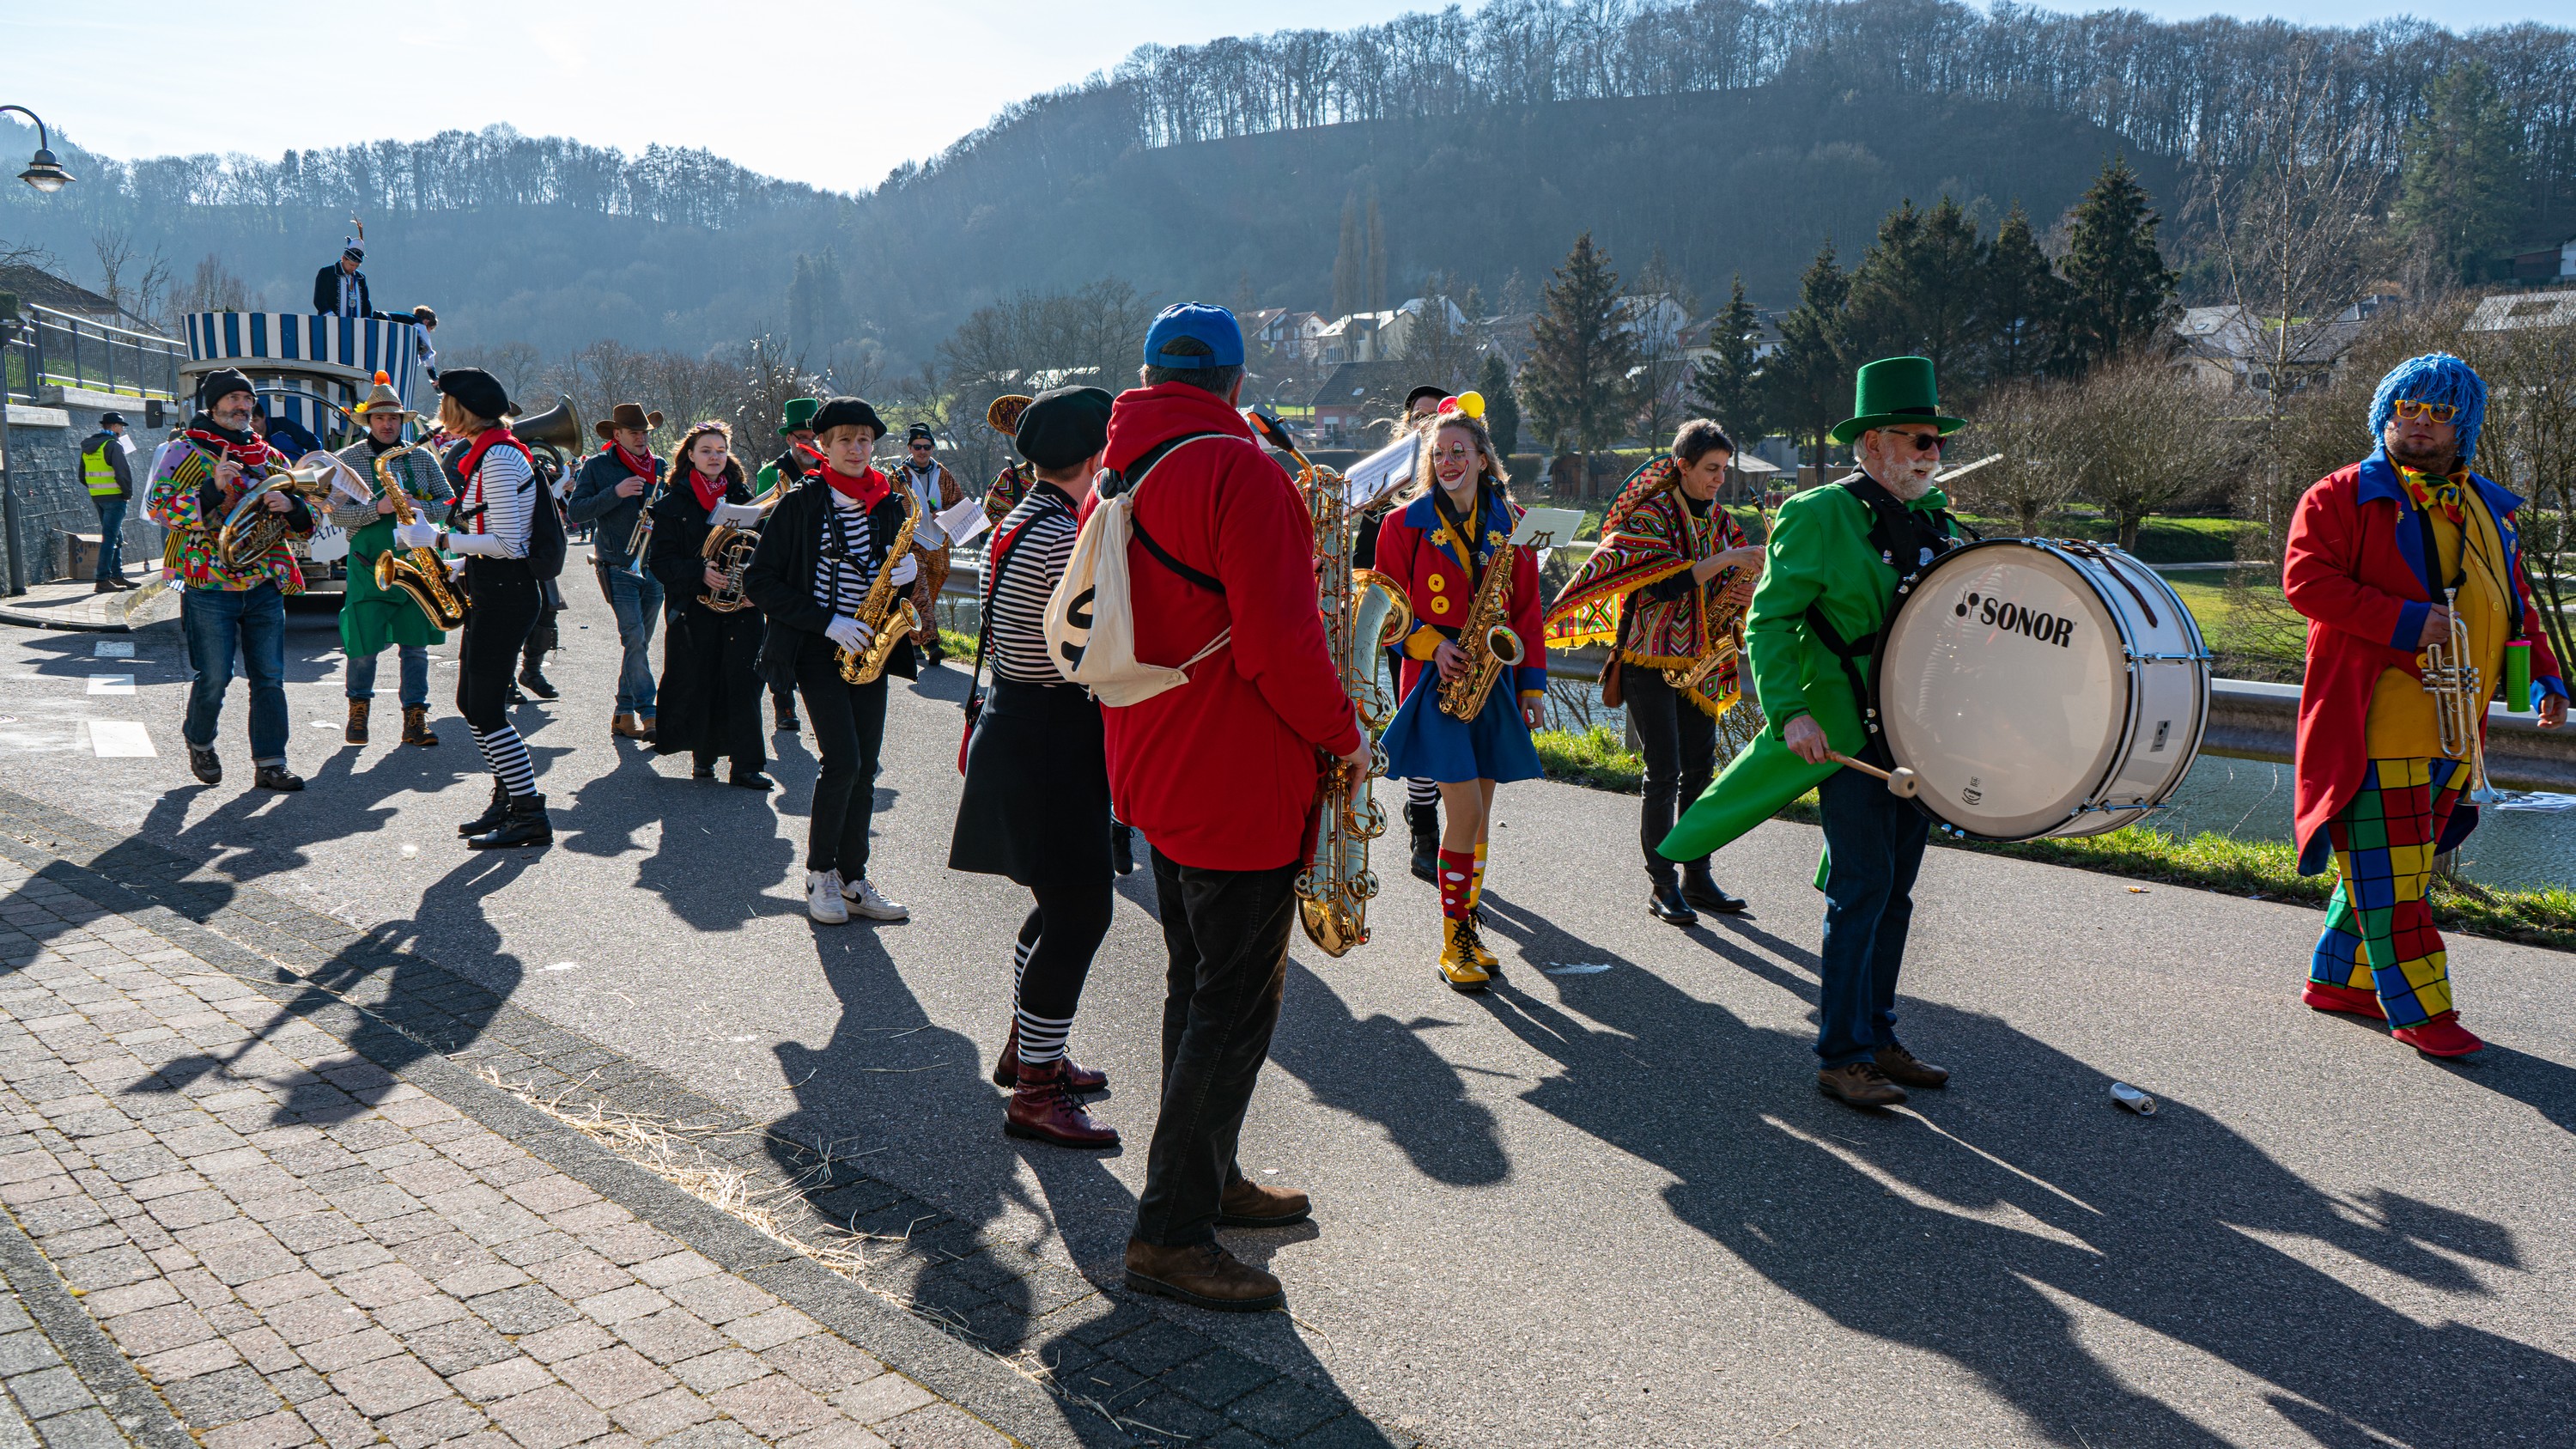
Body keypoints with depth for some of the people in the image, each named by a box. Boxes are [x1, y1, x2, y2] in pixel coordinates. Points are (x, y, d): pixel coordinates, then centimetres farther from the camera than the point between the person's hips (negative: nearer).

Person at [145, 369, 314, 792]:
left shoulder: (269, 456, 15)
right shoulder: (185, 451, 2)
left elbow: (306, 521, 16)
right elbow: (157, 507, -10)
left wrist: (290, 505, -7)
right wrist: (212, 490, -22)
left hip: (266, 585, 4)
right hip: (211, 586, -4)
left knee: (269, 677, 2)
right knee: (214, 677, 0)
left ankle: (270, 764, 6)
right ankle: (199, 741, 27)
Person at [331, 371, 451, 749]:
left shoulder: (422, 458, 9)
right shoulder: (348, 459, 1)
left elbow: (448, 502, 10)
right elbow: (337, 512, -6)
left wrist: (423, 510, -10)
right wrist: (378, 509, -21)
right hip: (368, 565, -2)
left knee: (416, 643, 3)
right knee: (364, 644, -1)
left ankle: (415, 718, 9)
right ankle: (358, 706, 24)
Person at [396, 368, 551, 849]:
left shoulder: (499, 458, -16)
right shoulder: (489, 454, 16)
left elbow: (504, 543, -21)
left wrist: (437, 539, -14)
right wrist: (423, 535, 15)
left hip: (503, 593, -10)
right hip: (491, 590, 10)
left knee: (484, 707, -8)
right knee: (472, 702, 13)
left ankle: (531, 816, -4)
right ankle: (507, 799, 21)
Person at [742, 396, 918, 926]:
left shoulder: (889, 503, 9)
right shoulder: (800, 503, -5)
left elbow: (900, 562, 19)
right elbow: (759, 580, -7)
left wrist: (909, 571, -6)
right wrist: (825, 621, -15)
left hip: (867, 645, 5)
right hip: (817, 646, -5)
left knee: (864, 768, 4)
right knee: (843, 760, -13)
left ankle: (852, 878, 13)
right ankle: (819, 873, 5)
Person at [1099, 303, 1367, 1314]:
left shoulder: (1121, 474, 11)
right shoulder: (1239, 472, -18)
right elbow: (1280, 641, -24)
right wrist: (1344, 735, -12)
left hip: (1155, 770, 9)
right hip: (1239, 785, -9)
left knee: (1199, 986, 20)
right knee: (1236, 1004, -1)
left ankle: (1207, 1179, 34)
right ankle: (1170, 1232, 4)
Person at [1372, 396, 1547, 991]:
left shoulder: (1510, 521, 8)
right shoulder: (1407, 522, 0)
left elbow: (1526, 608, 10)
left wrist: (1533, 683, 4)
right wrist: (1431, 643, -15)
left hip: (1494, 680, 4)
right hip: (1437, 679, -4)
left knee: (1478, 812, 8)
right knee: (1466, 809, -11)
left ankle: (1467, 929, 21)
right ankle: (1453, 943, 1)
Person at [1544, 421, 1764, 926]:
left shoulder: (1719, 520, 13)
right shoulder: (1650, 513, -8)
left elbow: (1718, 597, 15)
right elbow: (1663, 584, -22)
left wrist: (1738, 591, -8)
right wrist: (1728, 559, -24)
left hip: (1698, 662, 6)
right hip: (1650, 658, -6)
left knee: (1700, 769, 7)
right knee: (1665, 774, -6)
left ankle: (1696, 875, 16)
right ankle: (1661, 883, 3)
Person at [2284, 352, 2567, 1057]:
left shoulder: (2489, 511, 20)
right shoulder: (2344, 496, -2)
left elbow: (2517, 606, 25)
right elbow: (2305, 579, -14)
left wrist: (2544, 681, 12)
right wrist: (2405, 622, -21)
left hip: (2453, 727, 7)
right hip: (2376, 723, -7)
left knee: (2401, 861, 13)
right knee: (2386, 866, -6)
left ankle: (2340, 978, 25)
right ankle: (2419, 1009, 1)